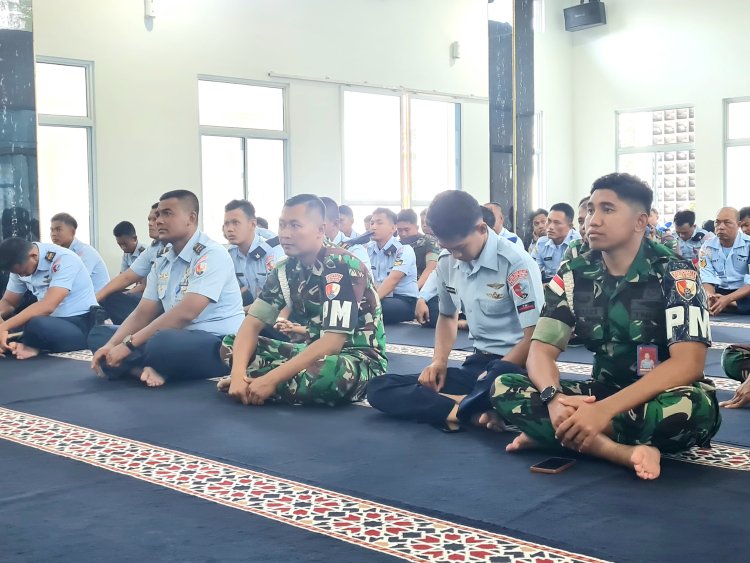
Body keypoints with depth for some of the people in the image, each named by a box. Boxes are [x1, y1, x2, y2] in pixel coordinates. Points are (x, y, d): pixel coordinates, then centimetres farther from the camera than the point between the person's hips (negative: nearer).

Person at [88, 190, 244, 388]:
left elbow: (185, 313, -24)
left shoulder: (211, 255, -15)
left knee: (162, 343, -40)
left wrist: (129, 343, -22)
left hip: (218, 343, -9)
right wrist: (111, 345, -8)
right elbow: (143, 313, 10)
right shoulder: (162, 261, 12)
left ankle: (142, 368, -7)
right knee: (99, 334, 4)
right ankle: (148, 368, -21)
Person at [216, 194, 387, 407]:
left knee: (330, 373, -42)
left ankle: (251, 386, -21)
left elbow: (332, 342, -28)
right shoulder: (286, 270, 0)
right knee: (231, 344, 2)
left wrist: (271, 379, -31)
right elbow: (252, 323, -3)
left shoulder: (342, 267, -22)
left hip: (360, 359, -7)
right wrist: (238, 374, -23)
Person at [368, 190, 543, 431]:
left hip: (515, 366, -7)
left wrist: (491, 377, -22)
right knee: (378, 389, -9)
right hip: (478, 363, 8)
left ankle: (458, 408, -16)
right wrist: (439, 360, 5)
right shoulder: (446, 262, 4)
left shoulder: (515, 262, -14)